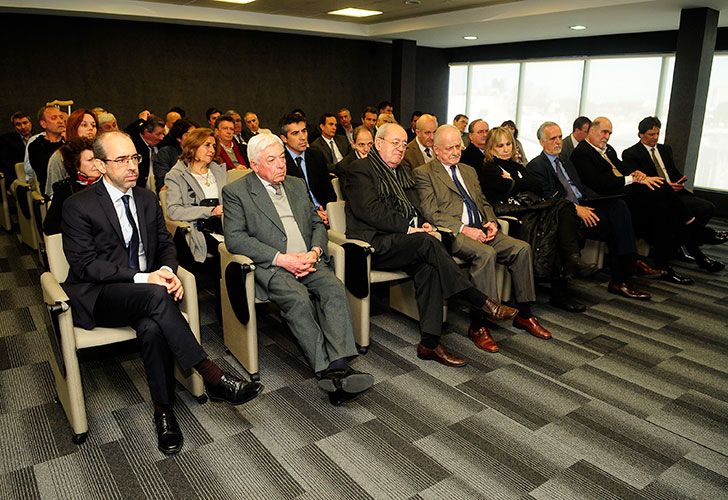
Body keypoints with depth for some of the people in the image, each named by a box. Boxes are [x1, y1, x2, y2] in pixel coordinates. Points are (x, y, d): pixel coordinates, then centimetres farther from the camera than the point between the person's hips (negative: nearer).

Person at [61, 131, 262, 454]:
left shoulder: (148, 199, 11)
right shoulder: (78, 206, -6)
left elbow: (166, 245, 14)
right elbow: (84, 264, -13)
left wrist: (167, 270, -11)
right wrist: (142, 278, -23)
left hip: (144, 292, 4)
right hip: (96, 297, -4)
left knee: (152, 328, -32)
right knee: (156, 296, -36)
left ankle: (163, 411, -15)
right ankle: (213, 379, -32)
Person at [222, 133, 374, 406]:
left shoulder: (297, 184, 21)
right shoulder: (235, 192, 4)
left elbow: (317, 223, 21)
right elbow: (235, 238, -7)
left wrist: (314, 252, -2)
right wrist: (281, 258, -16)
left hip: (309, 260, 5)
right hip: (270, 266, -4)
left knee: (334, 288, -26)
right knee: (299, 299, -33)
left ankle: (340, 365, -34)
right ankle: (327, 370, -28)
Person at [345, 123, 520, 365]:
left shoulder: (404, 172, 25)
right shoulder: (360, 169, 1)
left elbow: (416, 209, 25)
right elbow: (369, 210, -13)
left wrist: (422, 224, 1)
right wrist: (409, 227, -17)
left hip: (403, 241, 7)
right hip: (374, 243, -7)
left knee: (427, 268, -25)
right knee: (427, 242, -30)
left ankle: (429, 342, -26)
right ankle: (481, 302, -25)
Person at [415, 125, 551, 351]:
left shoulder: (469, 171, 26)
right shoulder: (424, 173, 2)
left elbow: (483, 202, 26)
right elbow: (431, 213, -9)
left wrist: (492, 222, 3)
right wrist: (463, 229, -17)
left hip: (482, 230, 7)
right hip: (453, 234, -7)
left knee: (522, 248, -14)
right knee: (486, 254, -34)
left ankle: (524, 314, -3)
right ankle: (478, 324, -25)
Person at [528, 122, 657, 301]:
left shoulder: (566, 161, 27)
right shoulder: (535, 166, 0)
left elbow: (582, 187, 24)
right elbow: (548, 197, -12)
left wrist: (598, 200, 4)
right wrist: (575, 208, -22)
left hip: (582, 205, 7)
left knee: (618, 205, -19)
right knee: (613, 225, -22)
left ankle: (630, 262, -24)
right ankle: (619, 280, -15)